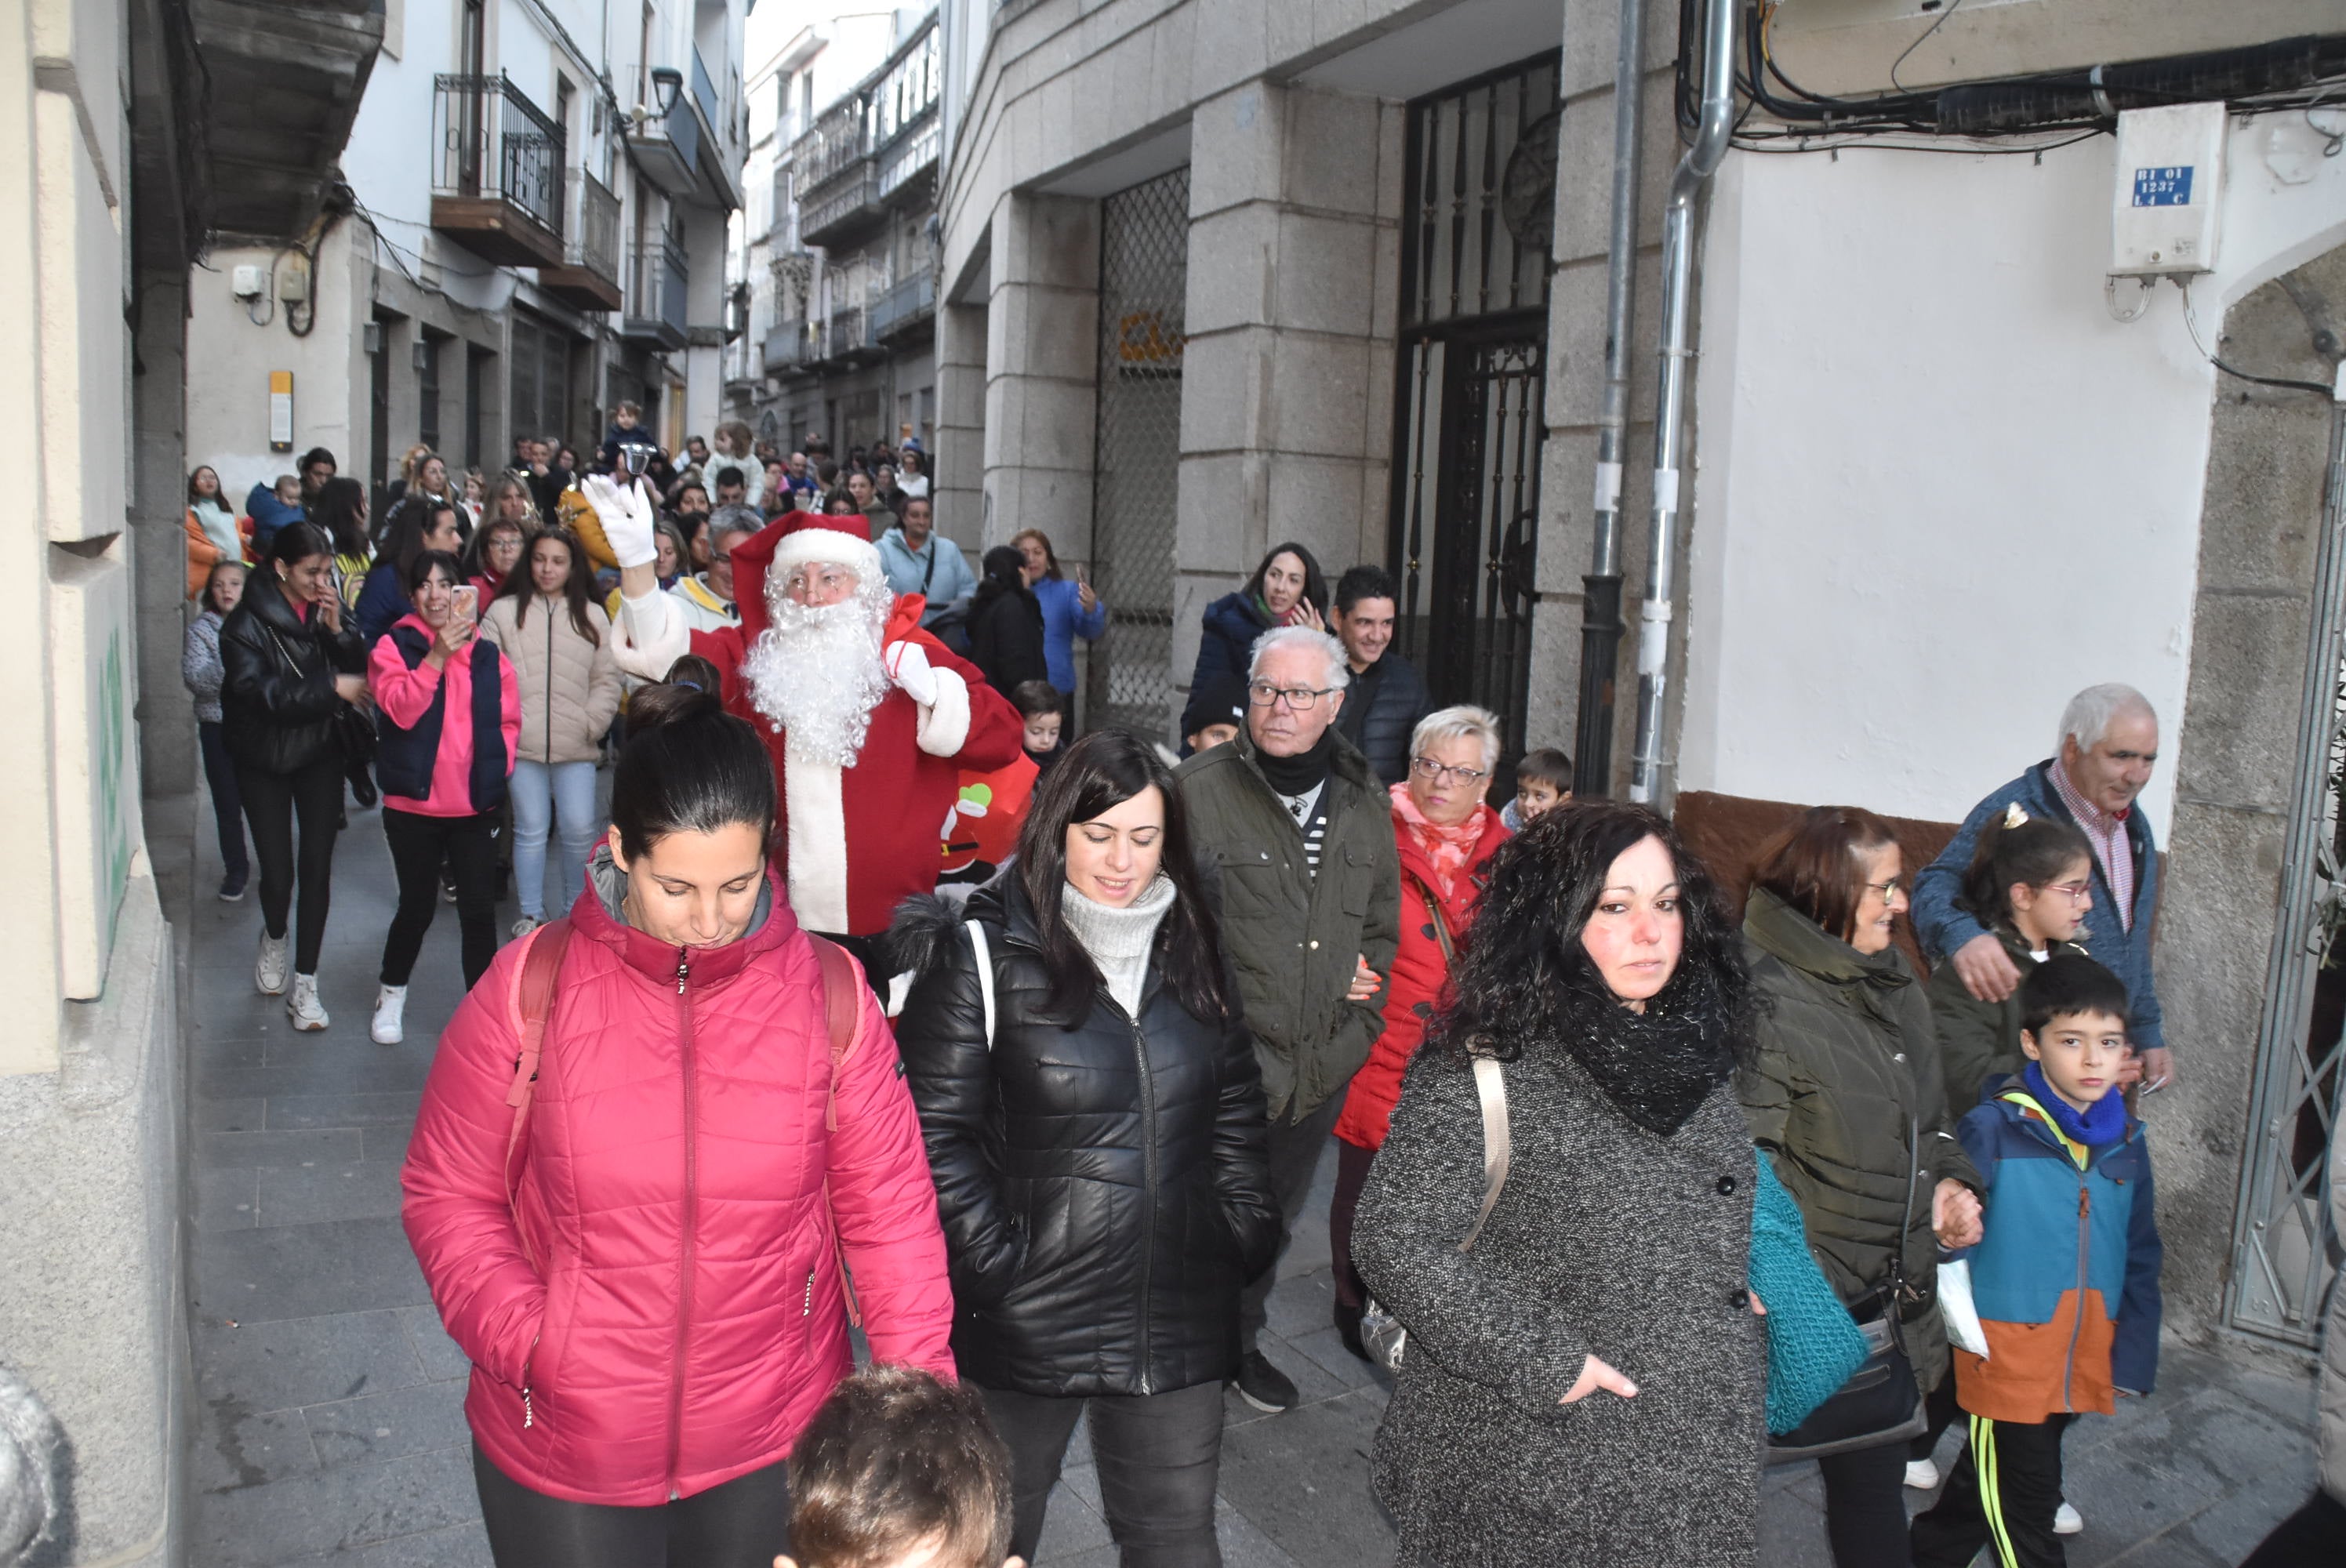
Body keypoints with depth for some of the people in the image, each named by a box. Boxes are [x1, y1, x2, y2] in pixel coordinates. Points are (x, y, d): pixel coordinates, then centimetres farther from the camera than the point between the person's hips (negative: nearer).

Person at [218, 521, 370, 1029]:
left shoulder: (329, 610, -2)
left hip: (319, 755, 3)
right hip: (263, 762, -2)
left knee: (318, 866, -1)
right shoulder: (247, 623, -13)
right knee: (277, 871, -2)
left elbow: (360, 676, -6)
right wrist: (331, 688, -26)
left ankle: (305, 984, 9)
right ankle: (275, 939, 34)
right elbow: (258, 693, -22)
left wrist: (337, 630, -20)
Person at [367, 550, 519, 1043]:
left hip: (475, 805, 2)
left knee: (479, 910, 0)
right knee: (418, 907, 10)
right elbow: (399, 709, -17)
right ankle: (392, 993, 35)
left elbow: (508, 721, 8)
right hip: (413, 804, -1)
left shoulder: (488, 656, 5)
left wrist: (495, 768, -6)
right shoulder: (394, 647, -2)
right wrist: (436, 658, -24)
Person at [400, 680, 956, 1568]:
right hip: (561, 1460, -1)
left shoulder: (829, 996, -8)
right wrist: (524, 1339, -16)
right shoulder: (530, 990, -10)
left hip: (771, 1451, 1)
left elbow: (890, 1210, -4)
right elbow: (448, 1196, -2)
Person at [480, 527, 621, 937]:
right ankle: (531, 914, 18)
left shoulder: (592, 616, 8)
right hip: (522, 744, -1)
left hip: (576, 748, 1)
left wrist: (592, 723, -3)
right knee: (530, 830, 6)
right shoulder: (504, 612, 4)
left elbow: (607, 679, 7)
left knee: (579, 830, 0)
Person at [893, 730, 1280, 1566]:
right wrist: (993, 1257, -15)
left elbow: (1234, 1109, 14)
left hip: (1179, 1319, 4)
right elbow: (935, 1129, -12)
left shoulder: (1191, 950, 6)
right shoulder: (987, 950, -10)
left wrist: (1246, 1230, 6)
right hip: (1026, 1320, -3)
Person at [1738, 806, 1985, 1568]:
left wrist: (1949, 1181, 3)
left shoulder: (1894, 987, 9)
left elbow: (1929, 1111, 21)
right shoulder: (1765, 998, -19)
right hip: (1810, 1302, -7)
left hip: (1889, 1298, 7)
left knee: (1875, 1477, 16)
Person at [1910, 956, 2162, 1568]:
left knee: (1987, 1486, 19)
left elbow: (2141, 1260, 10)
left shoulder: (2127, 1142, 4)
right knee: (2024, 1501, 3)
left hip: (2084, 1365, 5)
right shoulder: (1992, 1129, -14)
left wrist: (2134, 1358, 8)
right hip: (2007, 1355, -5)